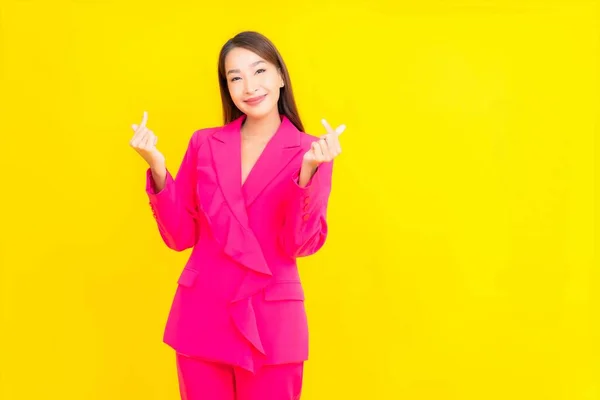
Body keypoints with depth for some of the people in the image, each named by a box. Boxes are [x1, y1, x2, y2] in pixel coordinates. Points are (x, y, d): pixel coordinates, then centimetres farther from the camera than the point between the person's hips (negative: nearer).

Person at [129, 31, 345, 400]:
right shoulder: (204, 143, 4)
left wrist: (308, 172, -25)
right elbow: (181, 236, 2)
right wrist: (157, 168, -11)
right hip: (201, 316, 2)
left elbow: (300, 244, -12)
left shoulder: (310, 152, -2)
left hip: (271, 324, -2)